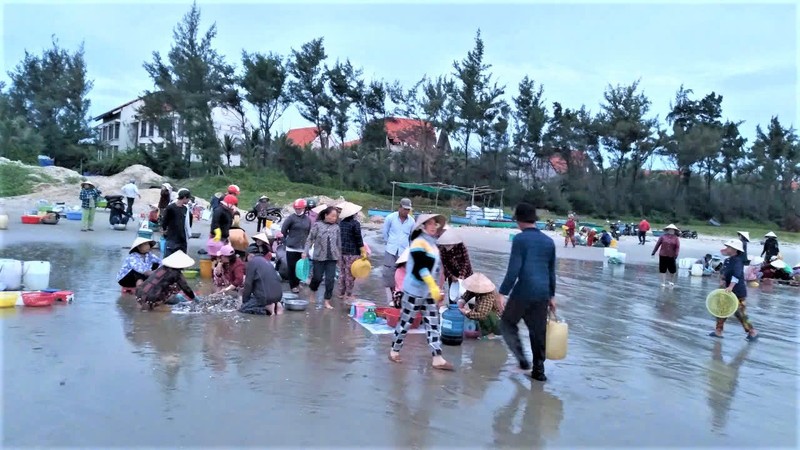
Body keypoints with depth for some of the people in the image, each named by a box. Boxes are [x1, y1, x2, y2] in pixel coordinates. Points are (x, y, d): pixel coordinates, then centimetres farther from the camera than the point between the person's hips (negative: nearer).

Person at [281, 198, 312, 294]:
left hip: (303, 248, 3)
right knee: (292, 267, 1)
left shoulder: (308, 219, 6)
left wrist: (307, 243, 11)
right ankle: (293, 285, 12)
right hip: (292, 248, -3)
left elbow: (309, 233, 15)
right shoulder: (291, 218, -6)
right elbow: (283, 230, -1)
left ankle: (297, 283, 26)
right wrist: (287, 241, 4)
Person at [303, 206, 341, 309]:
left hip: (332, 258, 2)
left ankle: (327, 301, 8)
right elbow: (310, 239, -2)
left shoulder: (336, 227, 5)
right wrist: (305, 252, -9)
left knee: (330, 280, -1)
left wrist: (339, 255, 15)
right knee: (317, 277, 6)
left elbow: (339, 242, 12)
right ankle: (313, 292, 37)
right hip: (319, 256, -2)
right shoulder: (317, 225, -3)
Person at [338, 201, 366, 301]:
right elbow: (359, 239, -13)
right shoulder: (355, 223, -12)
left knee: (342, 272, 14)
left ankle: (341, 293, 21)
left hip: (341, 251, 6)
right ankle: (348, 295, 5)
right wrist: (363, 252, -7)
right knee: (350, 274, 1)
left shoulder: (340, 223, 6)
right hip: (352, 252, -6)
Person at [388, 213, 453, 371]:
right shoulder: (419, 242, -14)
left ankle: (437, 359, 4)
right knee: (406, 322, 4)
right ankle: (394, 351, 20)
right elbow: (421, 267, -25)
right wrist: (434, 287, -30)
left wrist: (435, 289, 22)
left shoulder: (432, 243, 12)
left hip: (429, 292, 8)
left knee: (433, 324, 4)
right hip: (415, 290, -8)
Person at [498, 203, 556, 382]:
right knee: (539, 331, 13)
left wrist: (503, 292, -10)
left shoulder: (520, 239, -7)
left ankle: (522, 358, 2)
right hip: (543, 293, 6)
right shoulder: (549, 241, 12)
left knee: (507, 323, 13)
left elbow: (513, 269, -14)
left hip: (523, 291, -6)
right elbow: (551, 271, 18)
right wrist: (552, 296, 26)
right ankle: (538, 369, 18)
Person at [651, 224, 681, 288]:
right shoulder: (663, 236, 0)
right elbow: (657, 244, 4)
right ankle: (663, 283, 13)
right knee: (663, 270, 4)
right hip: (663, 256, 0)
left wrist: (676, 255, -17)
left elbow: (677, 247, -5)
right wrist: (653, 252, 6)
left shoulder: (676, 238, -1)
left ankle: (671, 282, 31)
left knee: (672, 270, 7)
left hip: (671, 256, 0)